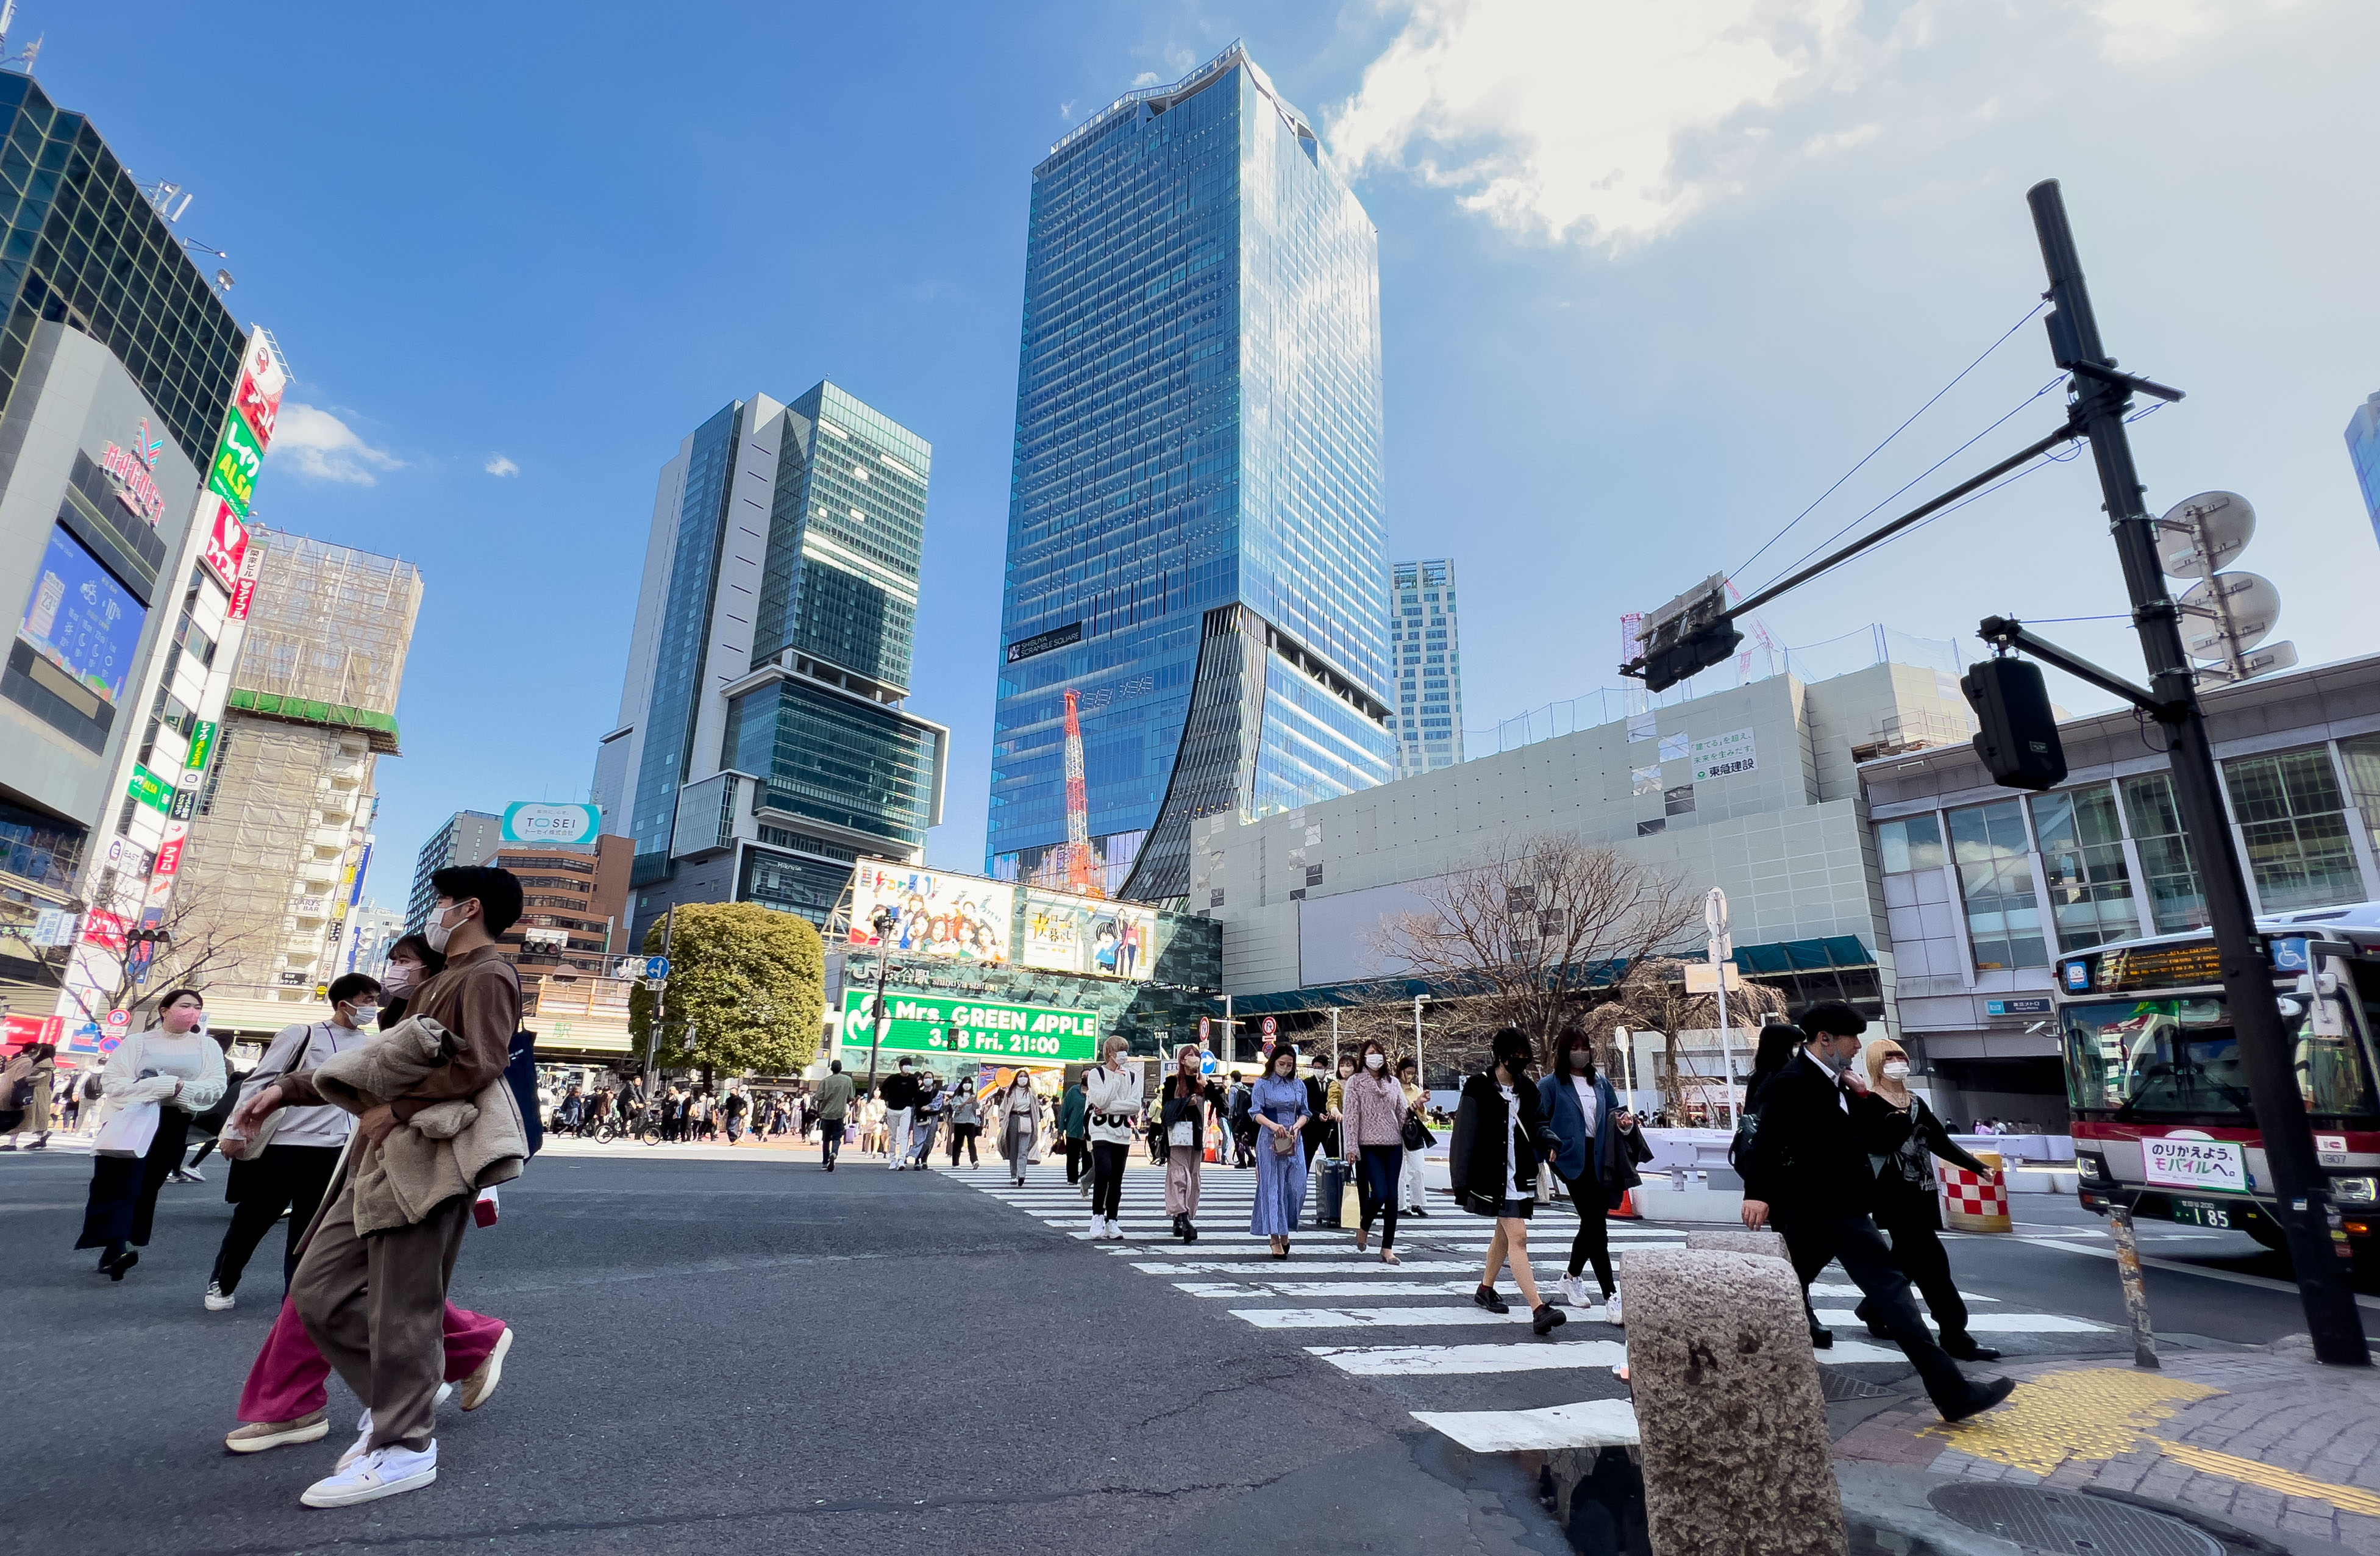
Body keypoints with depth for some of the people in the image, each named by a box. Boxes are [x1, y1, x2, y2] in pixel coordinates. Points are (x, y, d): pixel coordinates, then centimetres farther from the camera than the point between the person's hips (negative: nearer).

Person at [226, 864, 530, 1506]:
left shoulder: (487, 976, -7)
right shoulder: (442, 982, 25)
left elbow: (479, 1065, -21)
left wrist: (398, 1107, -20)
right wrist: (287, 1089, 22)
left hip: (427, 1158, -10)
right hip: (379, 1159, 10)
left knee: (403, 1308, -4)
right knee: (319, 1290, 10)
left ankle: (405, 1448, 8)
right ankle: (398, 1397, 23)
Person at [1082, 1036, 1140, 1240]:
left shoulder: (1132, 1076, 9)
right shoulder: (1096, 1074, -1)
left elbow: (1136, 1105, -4)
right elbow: (1101, 1101, -15)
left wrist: (1108, 1109, -12)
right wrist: (1117, 1079, -9)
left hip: (1122, 1134, 4)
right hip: (1102, 1132, -4)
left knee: (1116, 1179, 7)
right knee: (1104, 1170, -21)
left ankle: (1112, 1221, 17)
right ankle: (1097, 1215, -4)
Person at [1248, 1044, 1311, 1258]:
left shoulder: (1299, 1085, 11)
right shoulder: (1262, 1084, 0)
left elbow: (1305, 1112, 11)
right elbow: (1256, 1112, -7)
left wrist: (1297, 1126, -10)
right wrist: (1273, 1125, -24)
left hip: (1294, 1143, 4)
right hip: (1270, 1143, -3)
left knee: (1296, 1188, 0)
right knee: (1272, 1188, -3)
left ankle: (1285, 1232, 19)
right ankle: (1275, 1238, 2)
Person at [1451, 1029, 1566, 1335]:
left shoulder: (1526, 1088, 9)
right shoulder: (1479, 1087, -11)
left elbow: (1537, 1123, 9)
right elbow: (1467, 1134, -10)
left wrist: (1550, 1141, -15)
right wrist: (1461, 1182, -11)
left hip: (1521, 1174, 7)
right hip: (1494, 1175, -7)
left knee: (1504, 1233, 18)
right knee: (1518, 1237, -13)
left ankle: (1485, 1289, 36)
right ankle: (1538, 1310, -16)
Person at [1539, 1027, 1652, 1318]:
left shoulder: (1601, 1084, 16)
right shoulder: (1550, 1086, -2)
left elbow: (1614, 1116, 20)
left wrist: (1625, 1123, -1)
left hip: (1599, 1160, 6)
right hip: (1573, 1160, -6)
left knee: (1592, 1222, 15)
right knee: (1596, 1225, -11)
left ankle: (1572, 1278, 37)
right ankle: (1612, 1299, -10)